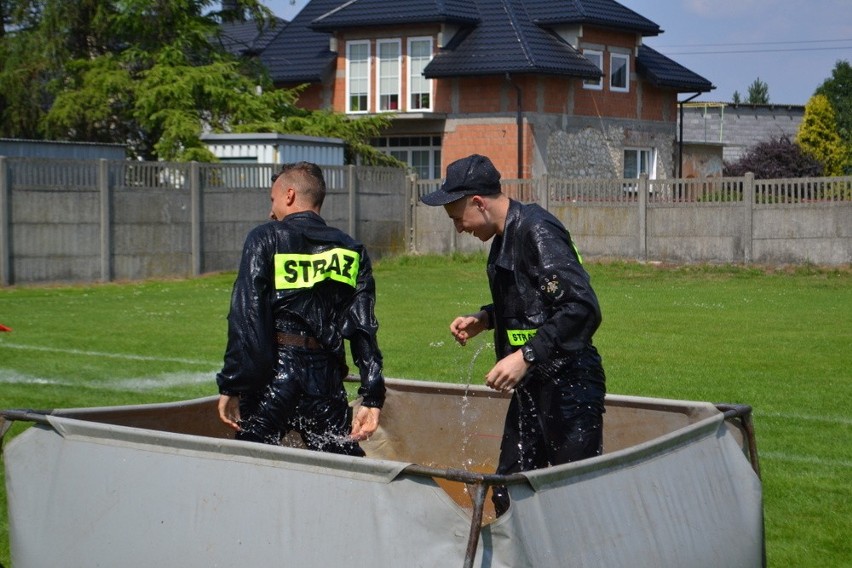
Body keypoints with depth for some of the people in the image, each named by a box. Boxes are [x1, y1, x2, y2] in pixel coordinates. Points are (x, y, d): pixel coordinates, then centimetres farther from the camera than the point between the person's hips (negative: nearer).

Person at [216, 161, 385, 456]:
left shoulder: (265, 239, 2)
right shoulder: (351, 251, 14)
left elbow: (245, 318, -7)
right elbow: (364, 326, 6)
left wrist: (231, 386, -8)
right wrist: (372, 398, 3)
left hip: (272, 376, -3)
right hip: (326, 379, 3)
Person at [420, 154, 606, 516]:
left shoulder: (537, 231, -17)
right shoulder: (506, 236, 13)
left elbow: (582, 308, -25)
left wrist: (526, 356, -27)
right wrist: (484, 319, 13)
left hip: (568, 388, -10)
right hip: (531, 386, 10)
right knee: (509, 495, 12)